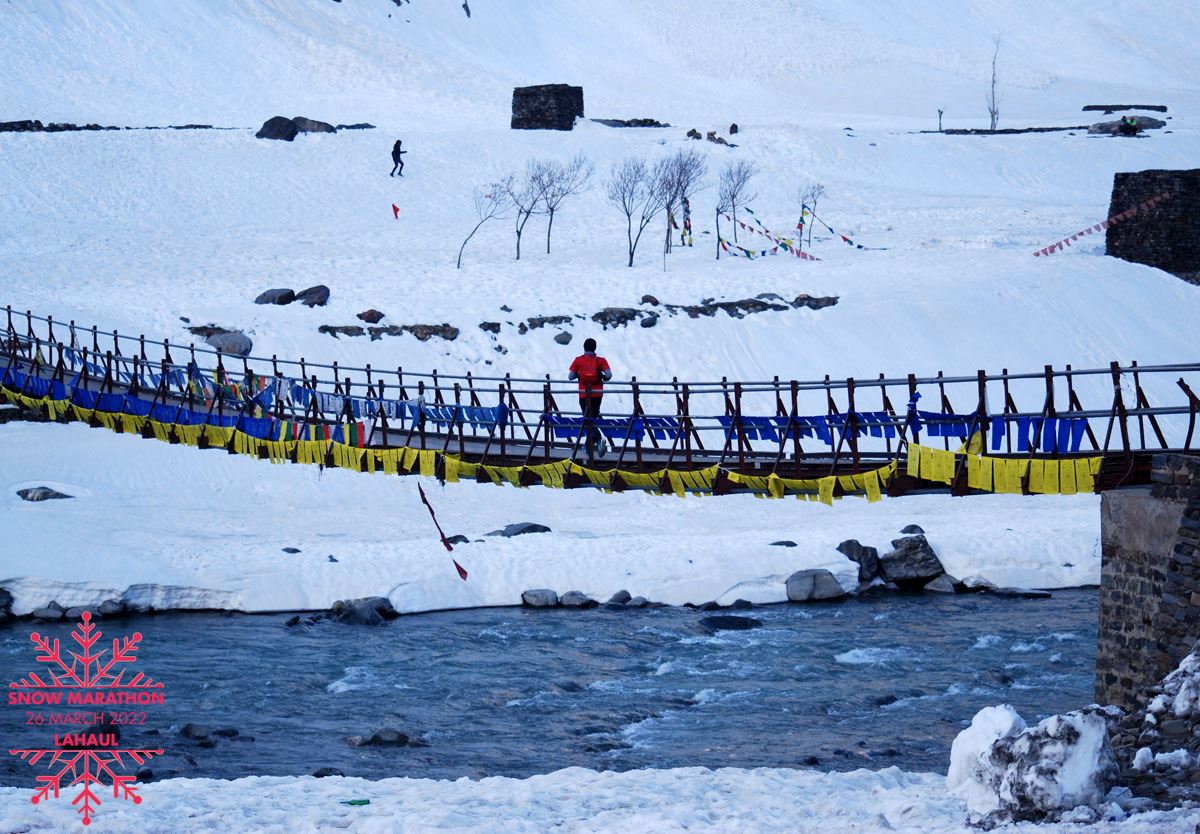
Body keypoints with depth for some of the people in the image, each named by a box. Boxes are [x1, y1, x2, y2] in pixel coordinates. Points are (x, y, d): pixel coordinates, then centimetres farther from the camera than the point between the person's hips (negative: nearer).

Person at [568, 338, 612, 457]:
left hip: (584, 394, -2)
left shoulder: (578, 360, 1)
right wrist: (604, 378, 11)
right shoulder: (601, 360, 1)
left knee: (588, 420, -5)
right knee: (593, 419, 17)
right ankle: (590, 446, 22)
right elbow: (609, 375, -11)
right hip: (597, 393, 2)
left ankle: (598, 438, -32)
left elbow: (571, 377, 0)